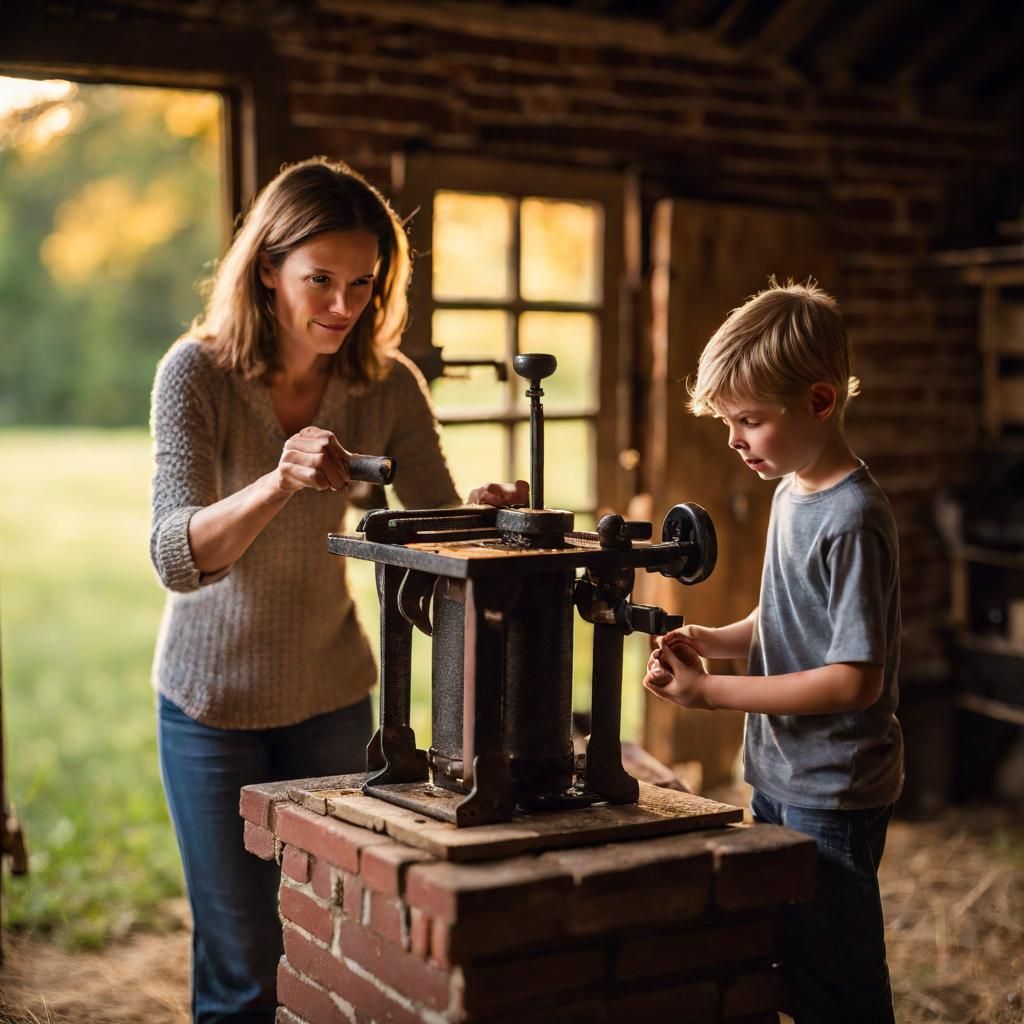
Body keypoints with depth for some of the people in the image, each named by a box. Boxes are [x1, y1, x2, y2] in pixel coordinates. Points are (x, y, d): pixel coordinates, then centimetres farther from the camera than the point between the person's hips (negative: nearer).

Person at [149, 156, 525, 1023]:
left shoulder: (389, 386, -10)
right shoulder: (198, 373, -19)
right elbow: (177, 556, -28)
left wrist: (484, 513, -31)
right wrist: (277, 483, -47)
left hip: (335, 692, 3)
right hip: (215, 699, -3)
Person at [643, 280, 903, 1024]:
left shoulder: (852, 521, -22)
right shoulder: (792, 493, 5)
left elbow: (856, 679, -24)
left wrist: (711, 692, -22)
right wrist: (714, 640, -1)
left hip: (832, 800, -9)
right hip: (780, 783, 9)